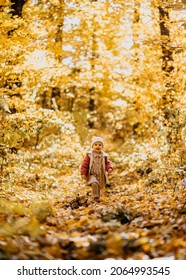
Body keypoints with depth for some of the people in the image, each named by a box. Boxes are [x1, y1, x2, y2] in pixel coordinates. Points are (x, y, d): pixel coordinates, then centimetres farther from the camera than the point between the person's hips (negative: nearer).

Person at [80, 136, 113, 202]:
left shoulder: (104, 156, -1)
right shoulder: (89, 155, -8)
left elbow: (107, 163, 2)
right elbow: (85, 164, -7)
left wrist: (109, 168, -20)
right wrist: (83, 173, -11)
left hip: (101, 176, 3)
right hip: (92, 175, -3)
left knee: (98, 187, 14)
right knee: (94, 184, -28)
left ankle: (97, 197, 35)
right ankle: (95, 197, -17)